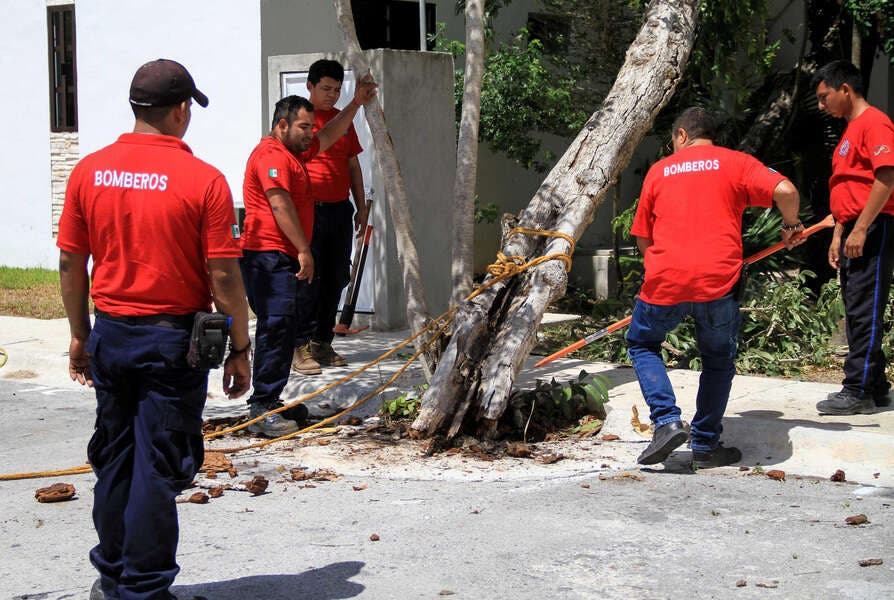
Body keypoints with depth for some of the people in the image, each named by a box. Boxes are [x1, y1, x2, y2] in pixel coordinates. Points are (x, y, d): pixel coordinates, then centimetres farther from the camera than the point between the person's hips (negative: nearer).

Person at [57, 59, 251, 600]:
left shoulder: (90, 171, 1)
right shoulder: (203, 179, -12)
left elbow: (70, 263, 6)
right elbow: (223, 276, -12)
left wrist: (80, 335, 17)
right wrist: (240, 349, -2)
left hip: (110, 333, 5)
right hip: (173, 337, -4)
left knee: (114, 459, 17)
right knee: (158, 466, 3)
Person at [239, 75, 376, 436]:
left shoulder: (294, 152, 21)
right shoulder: (271, 154, -11)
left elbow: (330, 135, 34)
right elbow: (281, 206, -18)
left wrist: (357, 103, 27)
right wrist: (304, 251, -19)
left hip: (287, 259, 11)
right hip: (269, 256, -11)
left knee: (289, 327, 11)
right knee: (276, 328, -14)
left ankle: (269, 404, 16)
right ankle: (261, 411, -14)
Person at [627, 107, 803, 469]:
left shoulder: (659, 170, 17)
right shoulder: (736, 163, 11)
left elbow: (642, 238, 19)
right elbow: (785, 191, -5)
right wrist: (791, 227, 14)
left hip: (665, 280, 0)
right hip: (718, 280, 0)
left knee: (642, 344, 23)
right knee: (718, 362, 20)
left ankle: (666, 421, 5)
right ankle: (705, 446, 21)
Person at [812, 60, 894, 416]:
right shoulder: (851, 130, 22)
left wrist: (860, 229, -23)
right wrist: (838, 236, 21)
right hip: (854, 233, 10)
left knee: (864, 312, -10)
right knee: (857, 313, 11)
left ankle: (859, 392, -9)